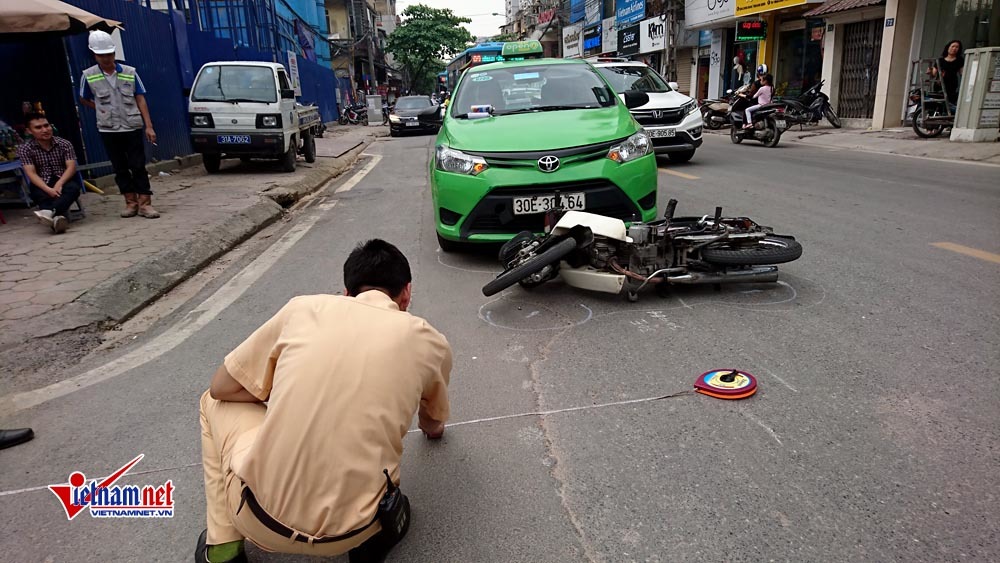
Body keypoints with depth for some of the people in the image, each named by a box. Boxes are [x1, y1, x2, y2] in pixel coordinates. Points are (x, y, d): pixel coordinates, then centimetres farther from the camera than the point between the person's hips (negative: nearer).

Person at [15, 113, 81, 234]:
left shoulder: (64, 144, 1)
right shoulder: (25, 149, -3)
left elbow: (71, 167, -8)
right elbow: (31, 173, -11)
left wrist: (59, 184, -27)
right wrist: (48, 189, -29)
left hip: (64, 181, 1)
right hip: (43, 185, 0)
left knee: (73, 188, -34)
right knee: (40, 195, -34)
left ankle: (49, 211, -57)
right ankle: (57, 217, -61)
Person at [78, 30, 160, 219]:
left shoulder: (130, 72, -1)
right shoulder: (89, 76, 0)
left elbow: (140, 99, 0)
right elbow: (84, 99, 15)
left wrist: (149, 126, -6)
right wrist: (101, 109, 2)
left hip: (132, 127, -1)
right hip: (108, 130, 1)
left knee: (138, 166, -2)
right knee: (120, 168, 7)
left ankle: (145, 203, 0)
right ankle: (131, 202, 15)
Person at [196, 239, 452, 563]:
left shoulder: (303, 308, 3)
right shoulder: (429, 342, 5)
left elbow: (221, 387, 14)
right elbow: (434, 425, 27)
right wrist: (431, 427, 50)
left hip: (261, 520, -1)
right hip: (350, 533, 1)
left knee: (215, 401, 26)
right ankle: (378, 527, 12)